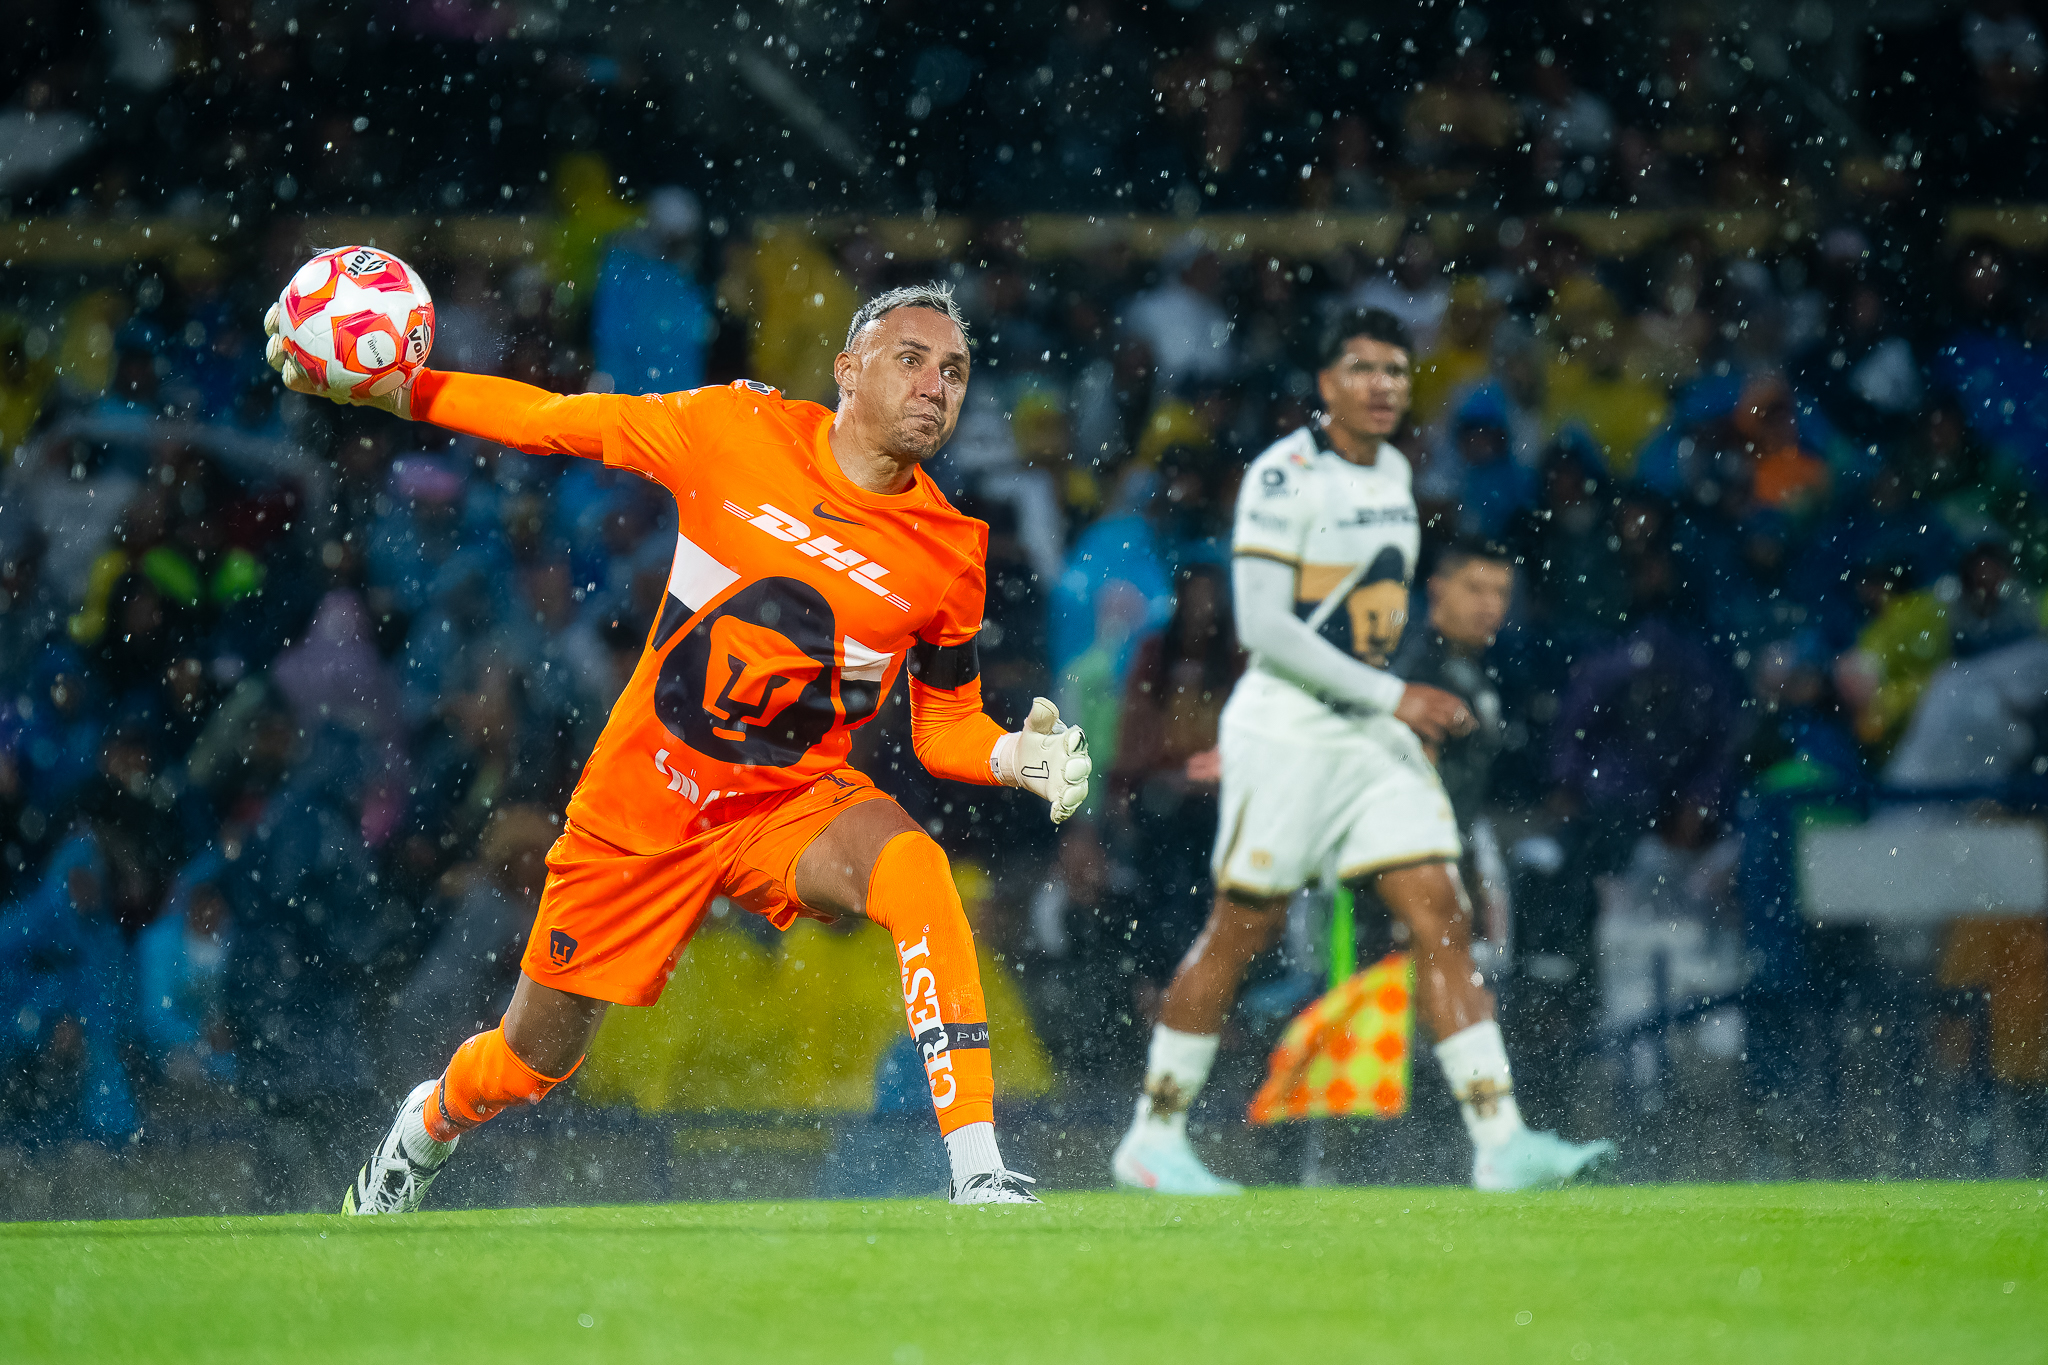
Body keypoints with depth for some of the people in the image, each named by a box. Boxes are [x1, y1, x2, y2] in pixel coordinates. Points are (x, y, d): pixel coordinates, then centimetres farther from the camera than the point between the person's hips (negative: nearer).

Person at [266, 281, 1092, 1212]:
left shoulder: (951, 553, -7)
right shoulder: (736, 430, -11)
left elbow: (945, 727, 4)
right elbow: (552, 421, -1)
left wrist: (1017, 757, -17)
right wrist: (389, 388, -9)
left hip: (790, 806, 0)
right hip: (640, 806, 0)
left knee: (914, 872, -35)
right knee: (532, 1061, 12)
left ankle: (978, 1177, -34)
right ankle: (423, 1128, 50)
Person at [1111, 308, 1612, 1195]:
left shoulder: (1393, 471, 12)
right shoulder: (1285, 474, -13)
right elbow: (1265, 627, -19)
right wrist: (1395, 697, -19)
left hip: (1376, 735, 7)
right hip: (1287, 729, -7)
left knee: (1442, 919, -4)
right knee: (1241, 933, 0)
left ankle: (1500, 1143, -9)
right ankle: (1152, 1138, 13)